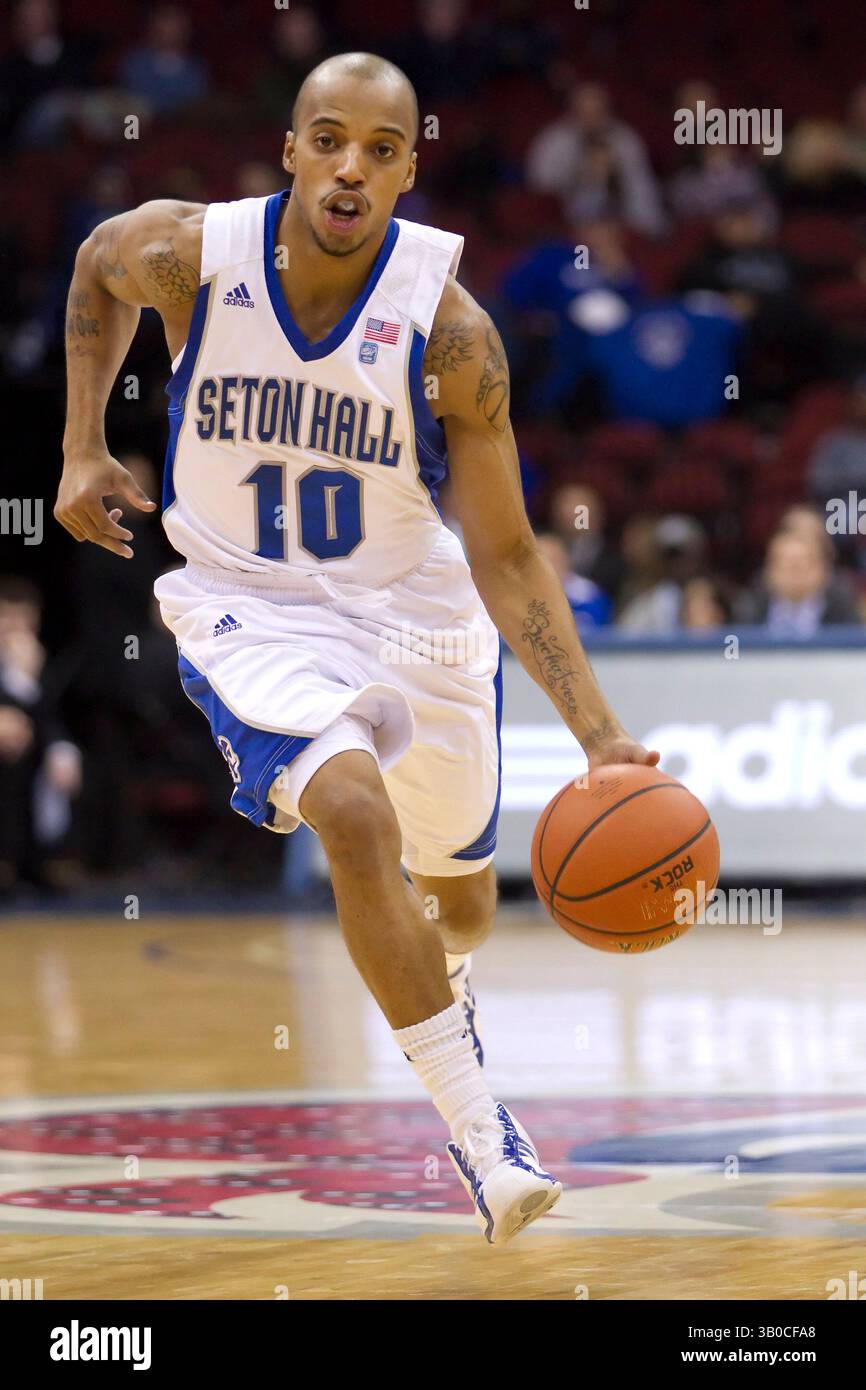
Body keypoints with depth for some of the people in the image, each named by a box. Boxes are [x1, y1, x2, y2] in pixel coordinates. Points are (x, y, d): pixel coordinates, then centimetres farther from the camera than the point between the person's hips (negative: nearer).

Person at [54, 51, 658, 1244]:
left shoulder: (448, 327, -22)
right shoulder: (190, 253, -19)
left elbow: (505, 559, -17)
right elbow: (95, 266, 9)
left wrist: (600, 735, -26)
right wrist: (83, 450, 6)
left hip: (414, 613, 1)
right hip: (253, 608, -1)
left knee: (460, 892, 20)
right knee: (354, 814, -31)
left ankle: (443, 988, 61)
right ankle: (478, 1129, -22)